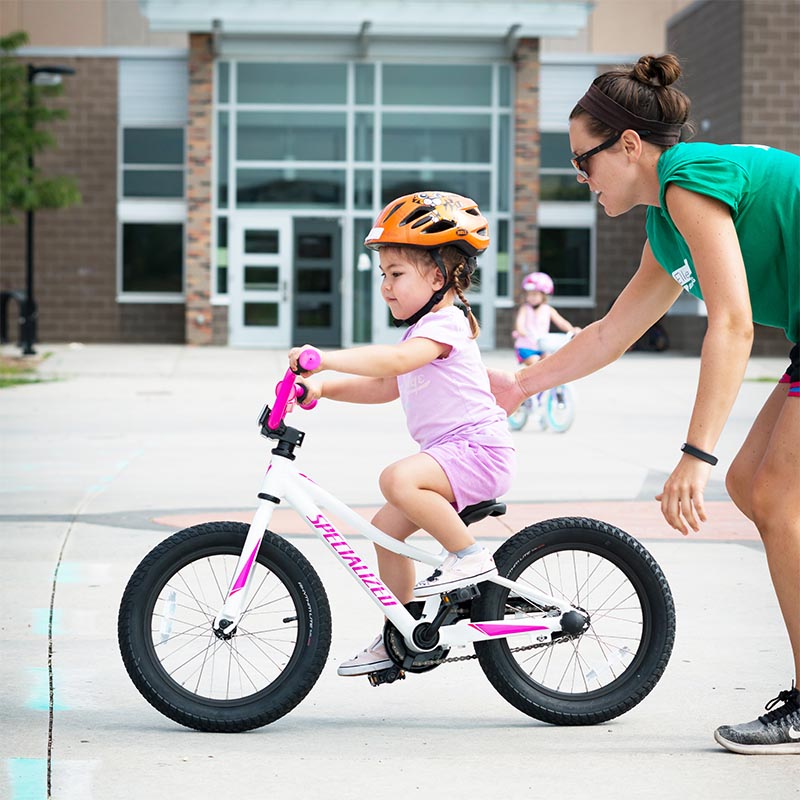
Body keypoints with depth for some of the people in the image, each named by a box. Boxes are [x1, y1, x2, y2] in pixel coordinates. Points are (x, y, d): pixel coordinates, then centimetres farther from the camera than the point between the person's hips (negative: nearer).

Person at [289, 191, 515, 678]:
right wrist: (322, 389, 14)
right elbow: (385, 387, 26)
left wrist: (325, 359, -36)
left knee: (398, 480, -32)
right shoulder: (425, 328, 21)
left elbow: (395, 361, -31)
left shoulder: (445, 324, -13)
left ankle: (469, 556, -17)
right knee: (387, 526, 7)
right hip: (453, 453, 10)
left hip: (478, 447, -10)